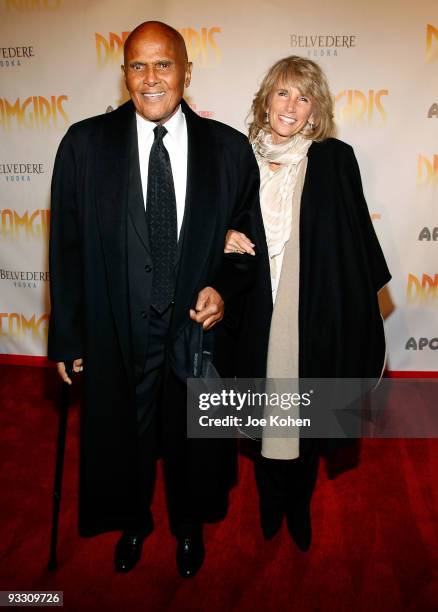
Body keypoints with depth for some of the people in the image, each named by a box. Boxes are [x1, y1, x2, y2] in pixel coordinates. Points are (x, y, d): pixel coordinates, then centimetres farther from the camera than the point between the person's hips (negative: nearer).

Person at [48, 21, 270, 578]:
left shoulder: (229, 148, -4)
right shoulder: (85, 144, -5)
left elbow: (250, 239, 5)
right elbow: (67, 246, -3)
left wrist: (224, 290, -14)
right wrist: (67, 336, -1)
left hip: (200, 330, 1)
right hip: (117, 334, 0)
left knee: (195, 442, 20)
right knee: (121, 439, 21)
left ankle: (189, 525, 52)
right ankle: (133, 523, 54)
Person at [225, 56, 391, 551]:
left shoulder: (335, 159, -1)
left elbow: (355, 236, 0)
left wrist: (362, 304, -2)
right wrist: (226, 240, -9)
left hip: (314, 315, -1)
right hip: (255, 315, 2)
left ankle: (299, 505, 38)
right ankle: (269, 502, 39)